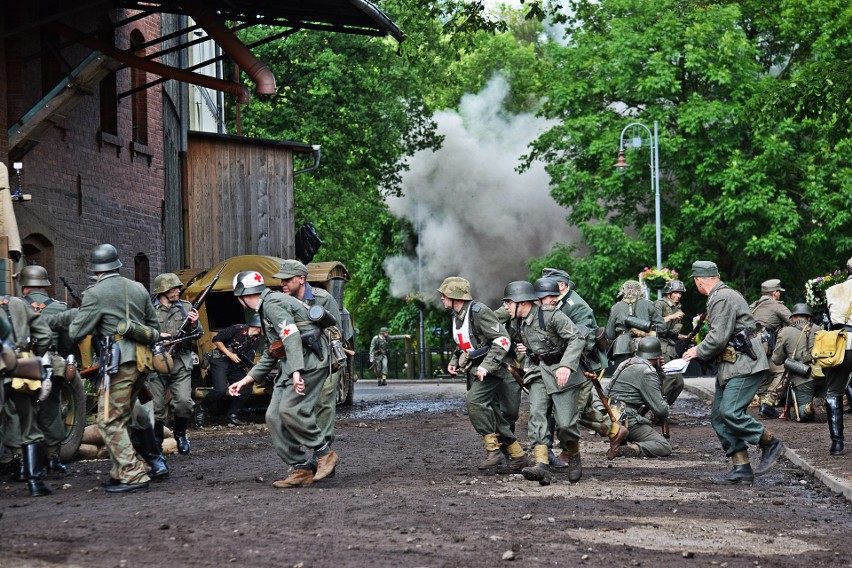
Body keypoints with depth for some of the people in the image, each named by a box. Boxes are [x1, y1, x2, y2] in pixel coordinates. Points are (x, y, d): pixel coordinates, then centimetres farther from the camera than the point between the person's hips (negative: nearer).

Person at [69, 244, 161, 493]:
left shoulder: (95, 293, -7)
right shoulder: (138, 288, 14)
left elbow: (76, 332, -6)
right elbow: (154, 326, 21)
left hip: (119, 362, -8)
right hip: (141, 361, 8)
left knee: (109, 421, -4)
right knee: (121, 420, 16)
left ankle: (133, 475, -10)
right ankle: (120, 472, 18)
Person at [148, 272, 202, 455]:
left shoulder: (186, 307, 9)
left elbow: (198, 335, 13)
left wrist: (194, 324, -8)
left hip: (181, 364, 2)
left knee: (184, 402, -10)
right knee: (156, 406, 1)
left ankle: (180, 434, 15)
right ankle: (156, 443, 17)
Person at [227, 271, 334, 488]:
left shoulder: (272, 303, -8)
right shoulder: (266, 310, 26)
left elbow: (291, 335, -23)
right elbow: (270, 355, 32)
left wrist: (296, 371, -34)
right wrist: (245, 380, 28)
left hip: (308, 361, -10)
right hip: (291, 366, 10)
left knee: (290, 409, -22)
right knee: (274, 416, 1)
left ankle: (323, 452, -7)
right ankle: (299, 468, 0)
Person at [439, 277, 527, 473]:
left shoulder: (478, 312, -17)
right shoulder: (457, 316, 11)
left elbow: (503, 340, -21)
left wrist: (486, 366, -27)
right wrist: (454, 362, 9)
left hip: (490, 369, -9)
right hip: (474, 371, 9)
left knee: (475, 400, -26)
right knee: (491, 414, 5)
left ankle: (493, 450, -21)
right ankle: (517, 457, 11)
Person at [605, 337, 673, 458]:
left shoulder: (625, 364, 16)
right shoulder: (647, 372, -10)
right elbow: (660, 409, -12)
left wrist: (657, 370, 19)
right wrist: (665, 413, 12)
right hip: (626, 419, -9)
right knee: (665, 447, -8)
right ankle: (635, 449, -29)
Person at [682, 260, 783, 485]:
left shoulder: (723, 298, -15)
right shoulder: (718, 297, 18)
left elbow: (718, 338, -20)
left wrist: (698, 351, -5)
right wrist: (701, 349, 10)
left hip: (745, 365, -11)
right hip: (729, 366, 11)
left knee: (730, 413, -19)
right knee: (718, 417, 5)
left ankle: (770, 443, -1)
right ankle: (741, 468, 6)